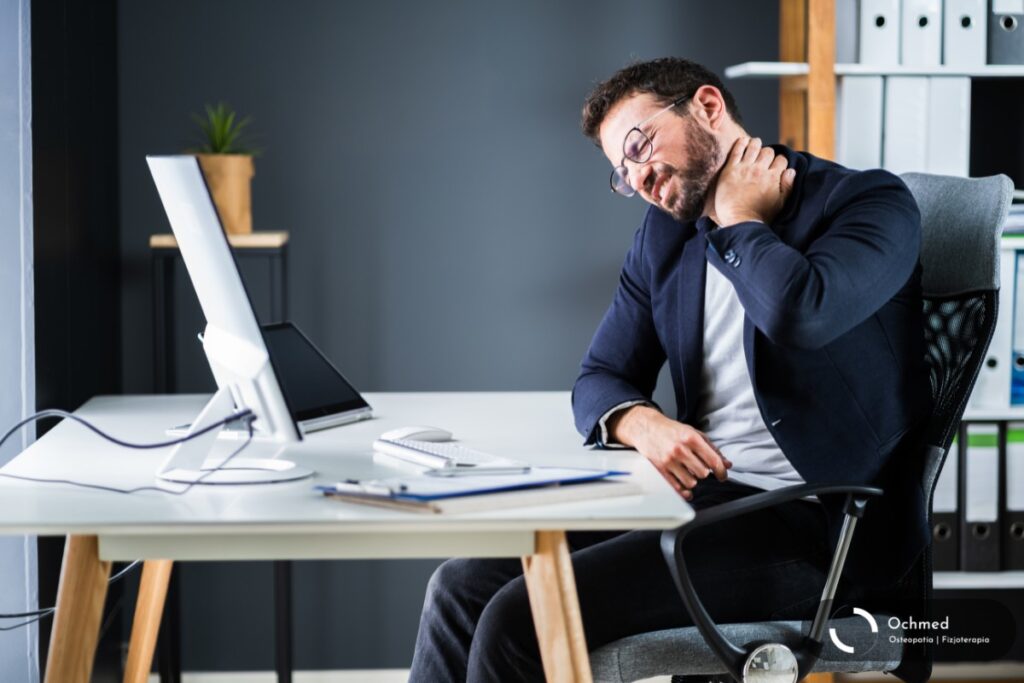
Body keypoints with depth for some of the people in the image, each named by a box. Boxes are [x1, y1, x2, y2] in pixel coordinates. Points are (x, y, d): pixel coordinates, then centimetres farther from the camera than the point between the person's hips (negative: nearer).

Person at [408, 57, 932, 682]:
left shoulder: (872, 201, -6)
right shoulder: (666, 232, 15)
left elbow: (800, 314, -27)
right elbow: (600, 378, 15)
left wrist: (739, 220, -8)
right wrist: (642, 424, -9)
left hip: (812, 522, -7)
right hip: (695, 491, 7)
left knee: (520, 617, -21)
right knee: (463, 585, -10)